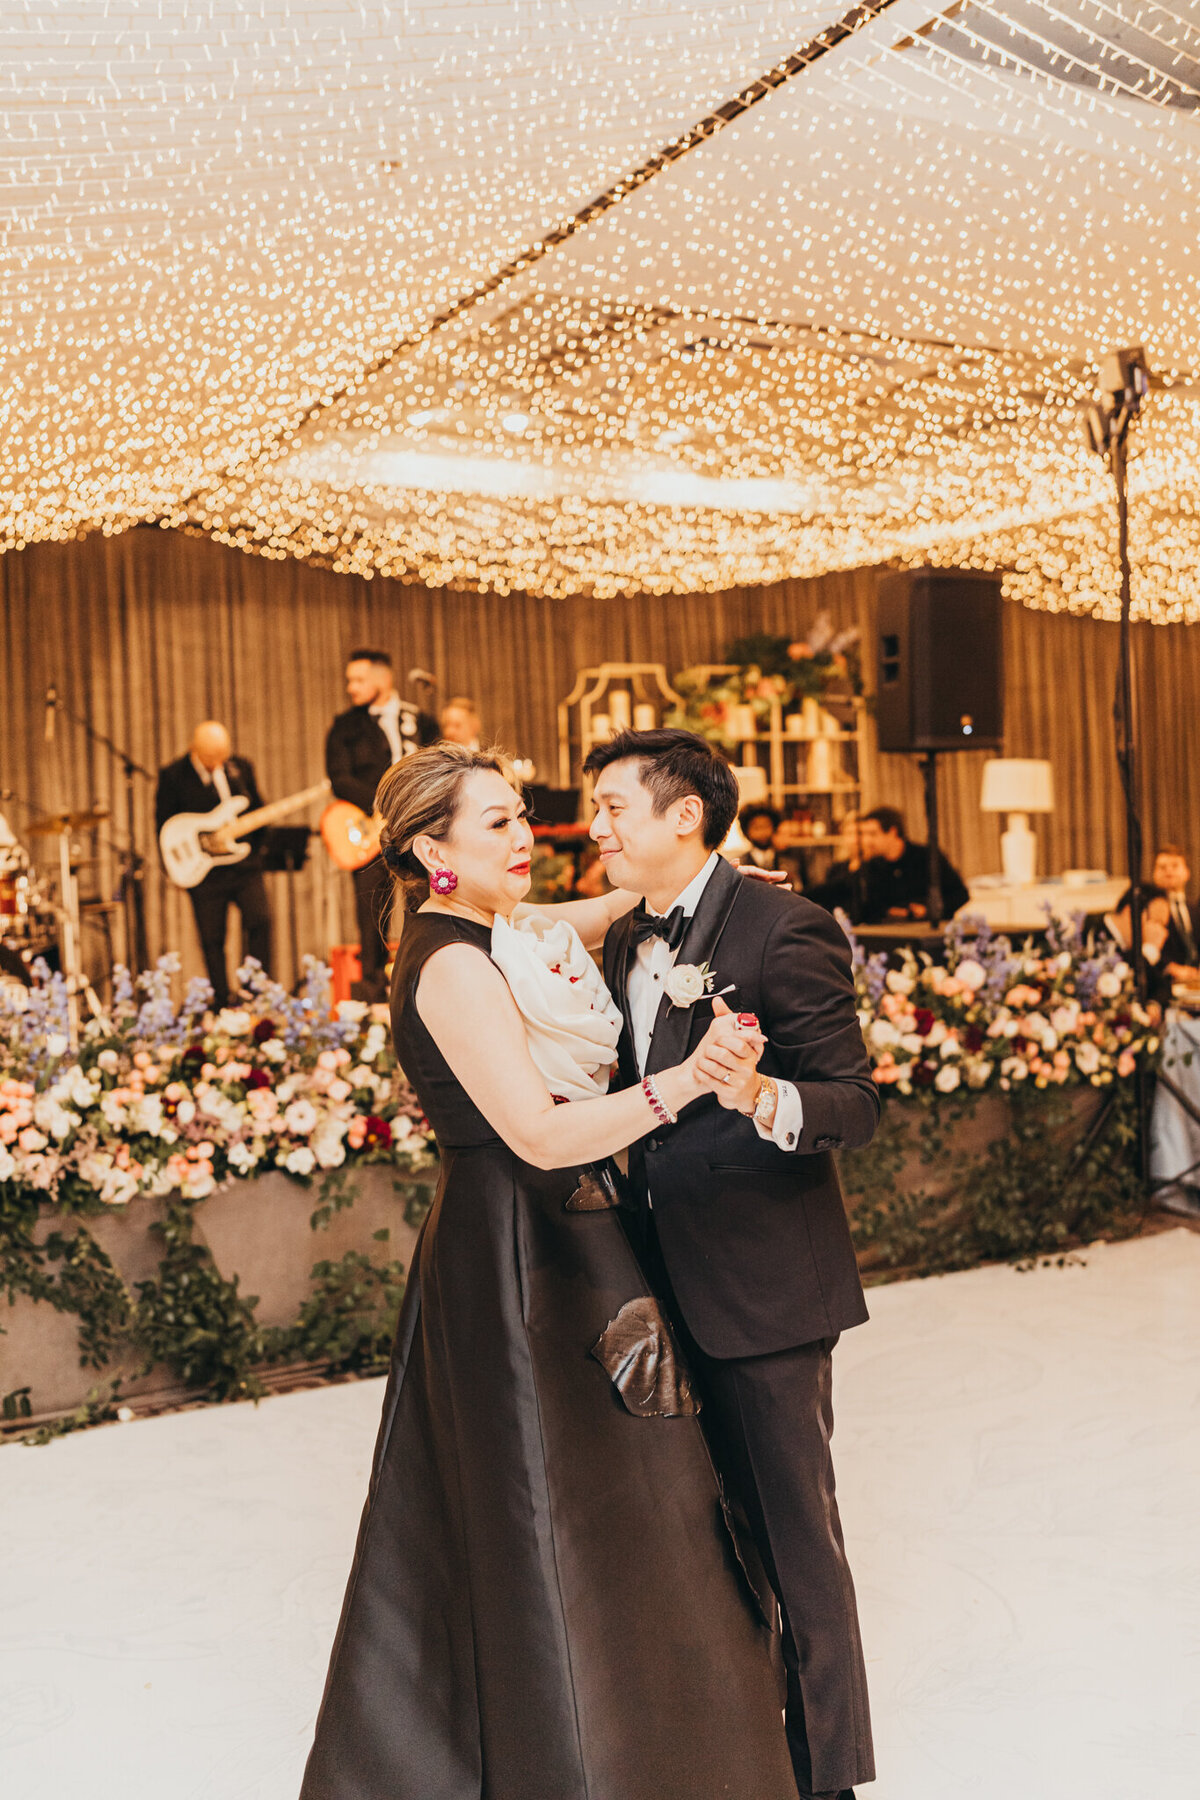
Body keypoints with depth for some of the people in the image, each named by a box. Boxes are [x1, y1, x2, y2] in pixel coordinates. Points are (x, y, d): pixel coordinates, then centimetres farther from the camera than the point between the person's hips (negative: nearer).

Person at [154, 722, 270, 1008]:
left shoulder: (241, 768, 7)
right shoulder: (172, 775, -3)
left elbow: (258, 812, 17)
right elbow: (164, 824, 0)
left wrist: (255, 849, 6)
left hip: (244, 865, 2)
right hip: (204, 871, -2)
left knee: (260, 920, -14)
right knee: (212, 941, 2)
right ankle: (222, 1004, 13)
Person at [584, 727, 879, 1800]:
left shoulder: (783, 930, -15)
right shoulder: (625, 942, 10)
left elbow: (857, 1103, -18)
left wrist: (765, 1098, -37)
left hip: (765, 1280, -8)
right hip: (672, 1281, 8)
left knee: (795, 1529, 6)